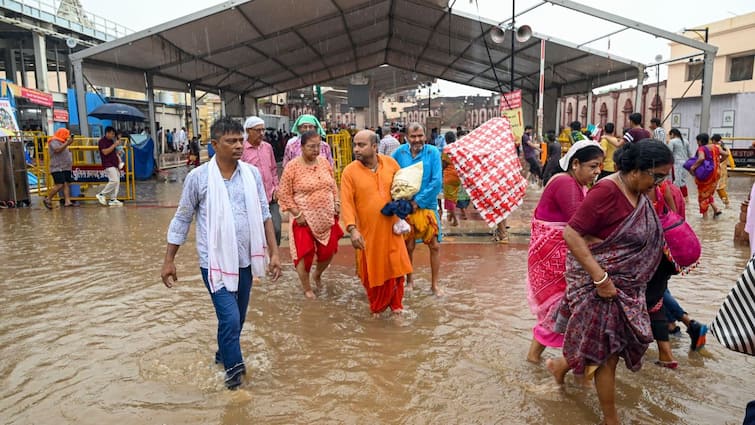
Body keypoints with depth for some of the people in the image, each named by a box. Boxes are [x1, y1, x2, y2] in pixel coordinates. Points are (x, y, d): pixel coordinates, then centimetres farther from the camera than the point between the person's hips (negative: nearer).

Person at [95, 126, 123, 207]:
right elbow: (105, 152, -18)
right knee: (114, 180, -17)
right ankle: (101, 194, -4)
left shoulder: (111, 141, 18)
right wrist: (114, 145, -16)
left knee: (117, 182, 4)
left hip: (114, 165, 9)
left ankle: (113, 200, 8)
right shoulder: (102, 141, -6)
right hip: (108, 165, -9)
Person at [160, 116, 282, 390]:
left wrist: (274, 252, 1)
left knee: (237, 318, 17)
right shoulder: (198, 177, -10)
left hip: (244, 260, 4)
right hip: (215, 261, -4)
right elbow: (182, 220, -1)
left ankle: (224, 355, 42)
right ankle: (234, 368, 13)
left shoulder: (252, 174, -1)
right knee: (230, 318, -10)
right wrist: (169, 260, 1)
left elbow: (264, 215, 5)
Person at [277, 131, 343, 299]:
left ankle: (317, 275, 41)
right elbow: (284, 193, -10)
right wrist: (297, 214, -14)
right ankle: (307, 288, 23)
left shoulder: (324, 162, 5)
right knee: (305, 254, 2)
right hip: (304, 220, -5)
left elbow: (333, 185, 16)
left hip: (327, 218, 5)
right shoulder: (292, 166, -11)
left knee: (328, 251, 9)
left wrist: (336, 203, 4)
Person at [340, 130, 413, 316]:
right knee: (373, 270, 9)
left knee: (396, 266, 9)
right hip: (367, 231, -2)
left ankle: (395, 304, 30)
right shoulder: (349, 171, -9)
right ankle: (376, 307, 33)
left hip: (390, 227, 2)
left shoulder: (390, 163, -1)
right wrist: (352, 229, -25)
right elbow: (347, 203, -14)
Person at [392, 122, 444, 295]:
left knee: (435, 245, 0)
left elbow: (437, 181, -12)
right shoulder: (400, 152, -3)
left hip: (427, 206, -1)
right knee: (408, 246, 9)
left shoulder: (432, 152, -8)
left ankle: (434, 284, 17)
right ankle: (409, 281, 31)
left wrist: (419, 201, -14)